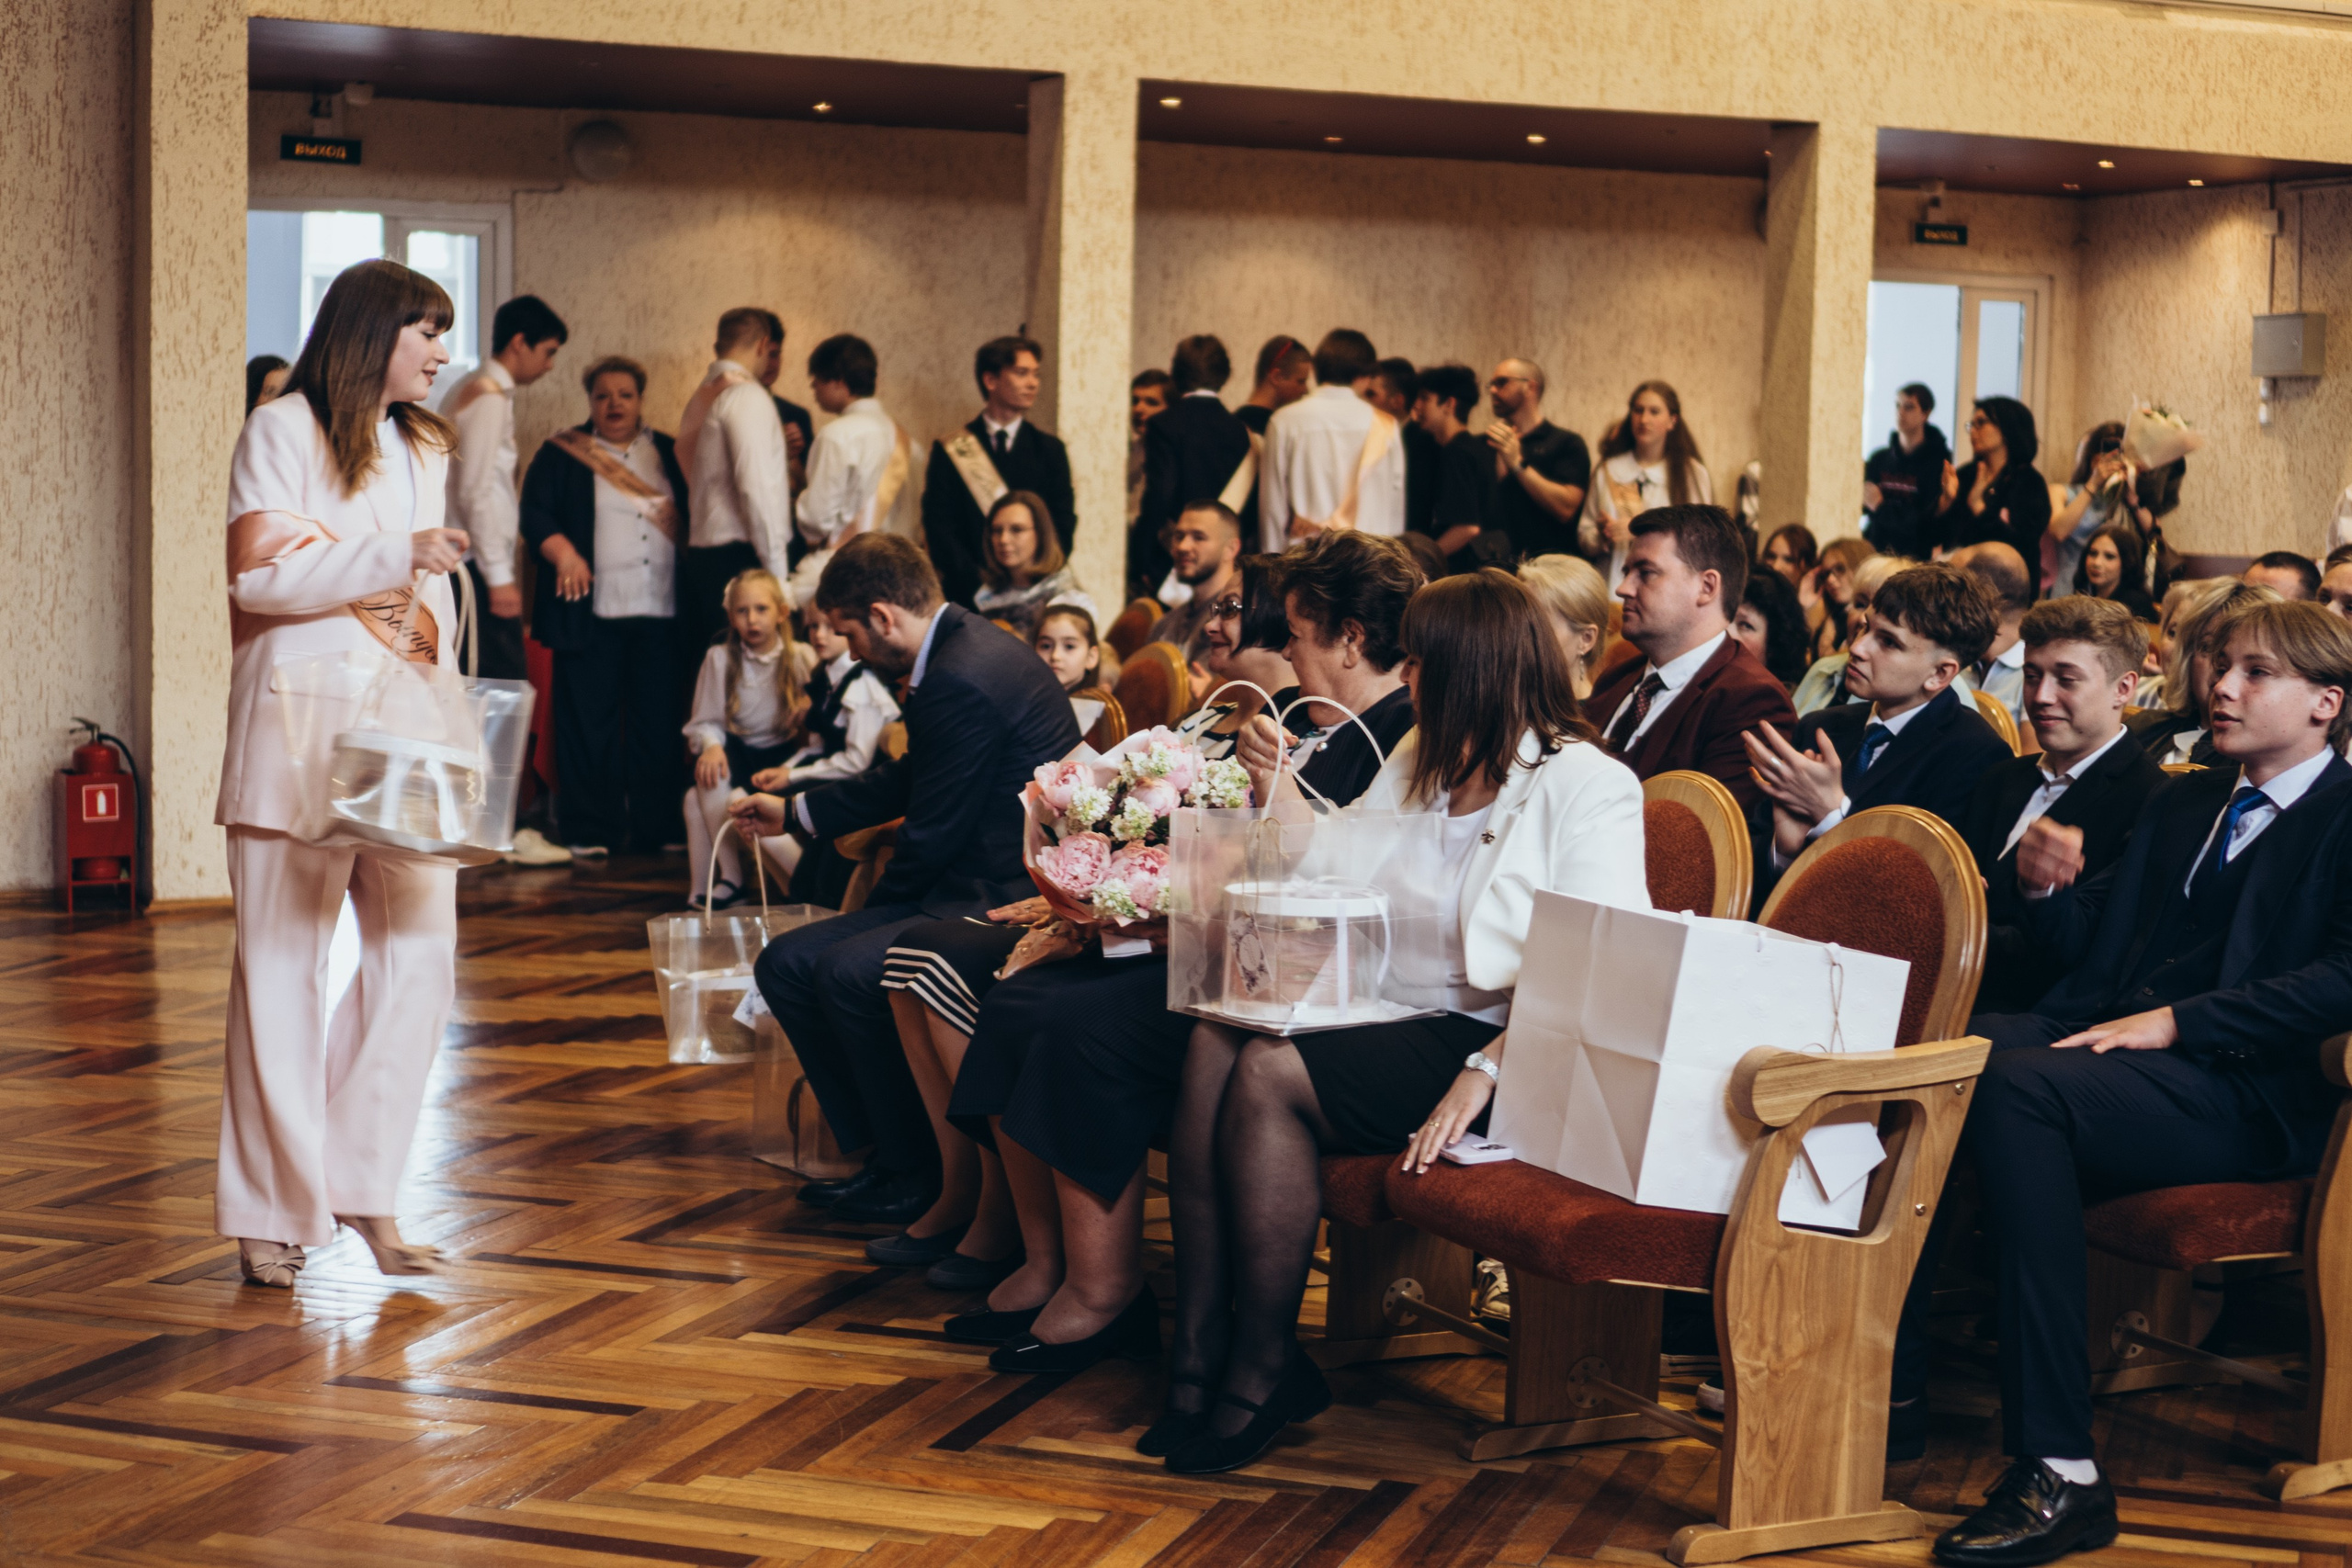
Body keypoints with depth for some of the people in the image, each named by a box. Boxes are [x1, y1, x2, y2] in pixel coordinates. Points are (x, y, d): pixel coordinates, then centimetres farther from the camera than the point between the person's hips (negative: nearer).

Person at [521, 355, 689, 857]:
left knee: (659, 722, 3)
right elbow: (534, 511, 1)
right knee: (589, 721, -1)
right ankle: (588, 830, 5)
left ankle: (655, 828, 10)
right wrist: (563, 553, -15)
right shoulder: (563, 454, 8)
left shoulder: (668, 454, 16)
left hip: (661, 613, 2)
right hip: (592, 611, -2)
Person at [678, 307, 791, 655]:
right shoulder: (746, 395, -9)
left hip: (701, 552, 9)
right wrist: (778, 570, -15)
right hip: (740, 557, -9)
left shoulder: (700, 397, 18)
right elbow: (756, 485, -17)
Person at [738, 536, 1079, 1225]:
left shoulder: (961, 681, -22)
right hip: (972, 887, 11)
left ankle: (920, 1176, -10)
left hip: (1008, 901, -11)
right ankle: (879, 1149, 8)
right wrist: (796, 812, 35)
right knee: (785, 963, 4)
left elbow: (933, 836, -18)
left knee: (849, 973, -27)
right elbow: (911, 780, 26)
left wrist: (882, 906, 1)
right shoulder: (962, 646, 11)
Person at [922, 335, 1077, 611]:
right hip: (968, 597, -1)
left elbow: (1064, 528, 7)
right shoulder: (950, 452, 7)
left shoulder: (1050, 451, 14)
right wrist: (979, 583, -12)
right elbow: (938, 529, 0)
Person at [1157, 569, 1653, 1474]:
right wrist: (1286, 796, 21)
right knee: (1215, 1044, -20)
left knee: (1271, 1072, -26)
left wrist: (1484, 1072, -27)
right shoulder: (1420, 759, 18)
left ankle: (1261, 1370, -16)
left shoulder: (1588, 785, -7)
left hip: (1494, 1039, -7)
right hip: (1394, 1013, 7)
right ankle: (1203, 1346, -21)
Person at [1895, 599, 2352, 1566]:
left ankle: (2058, 1474, -36)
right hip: (2097, 1034, 7)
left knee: (2018, 1085, -36)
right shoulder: (2181, 804, 28)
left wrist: (2175, 1020, -19)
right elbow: (2090, 944, 26)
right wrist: (2046, 887, 4)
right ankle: (1892, 1389, -21)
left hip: (2240, 1088, -7)